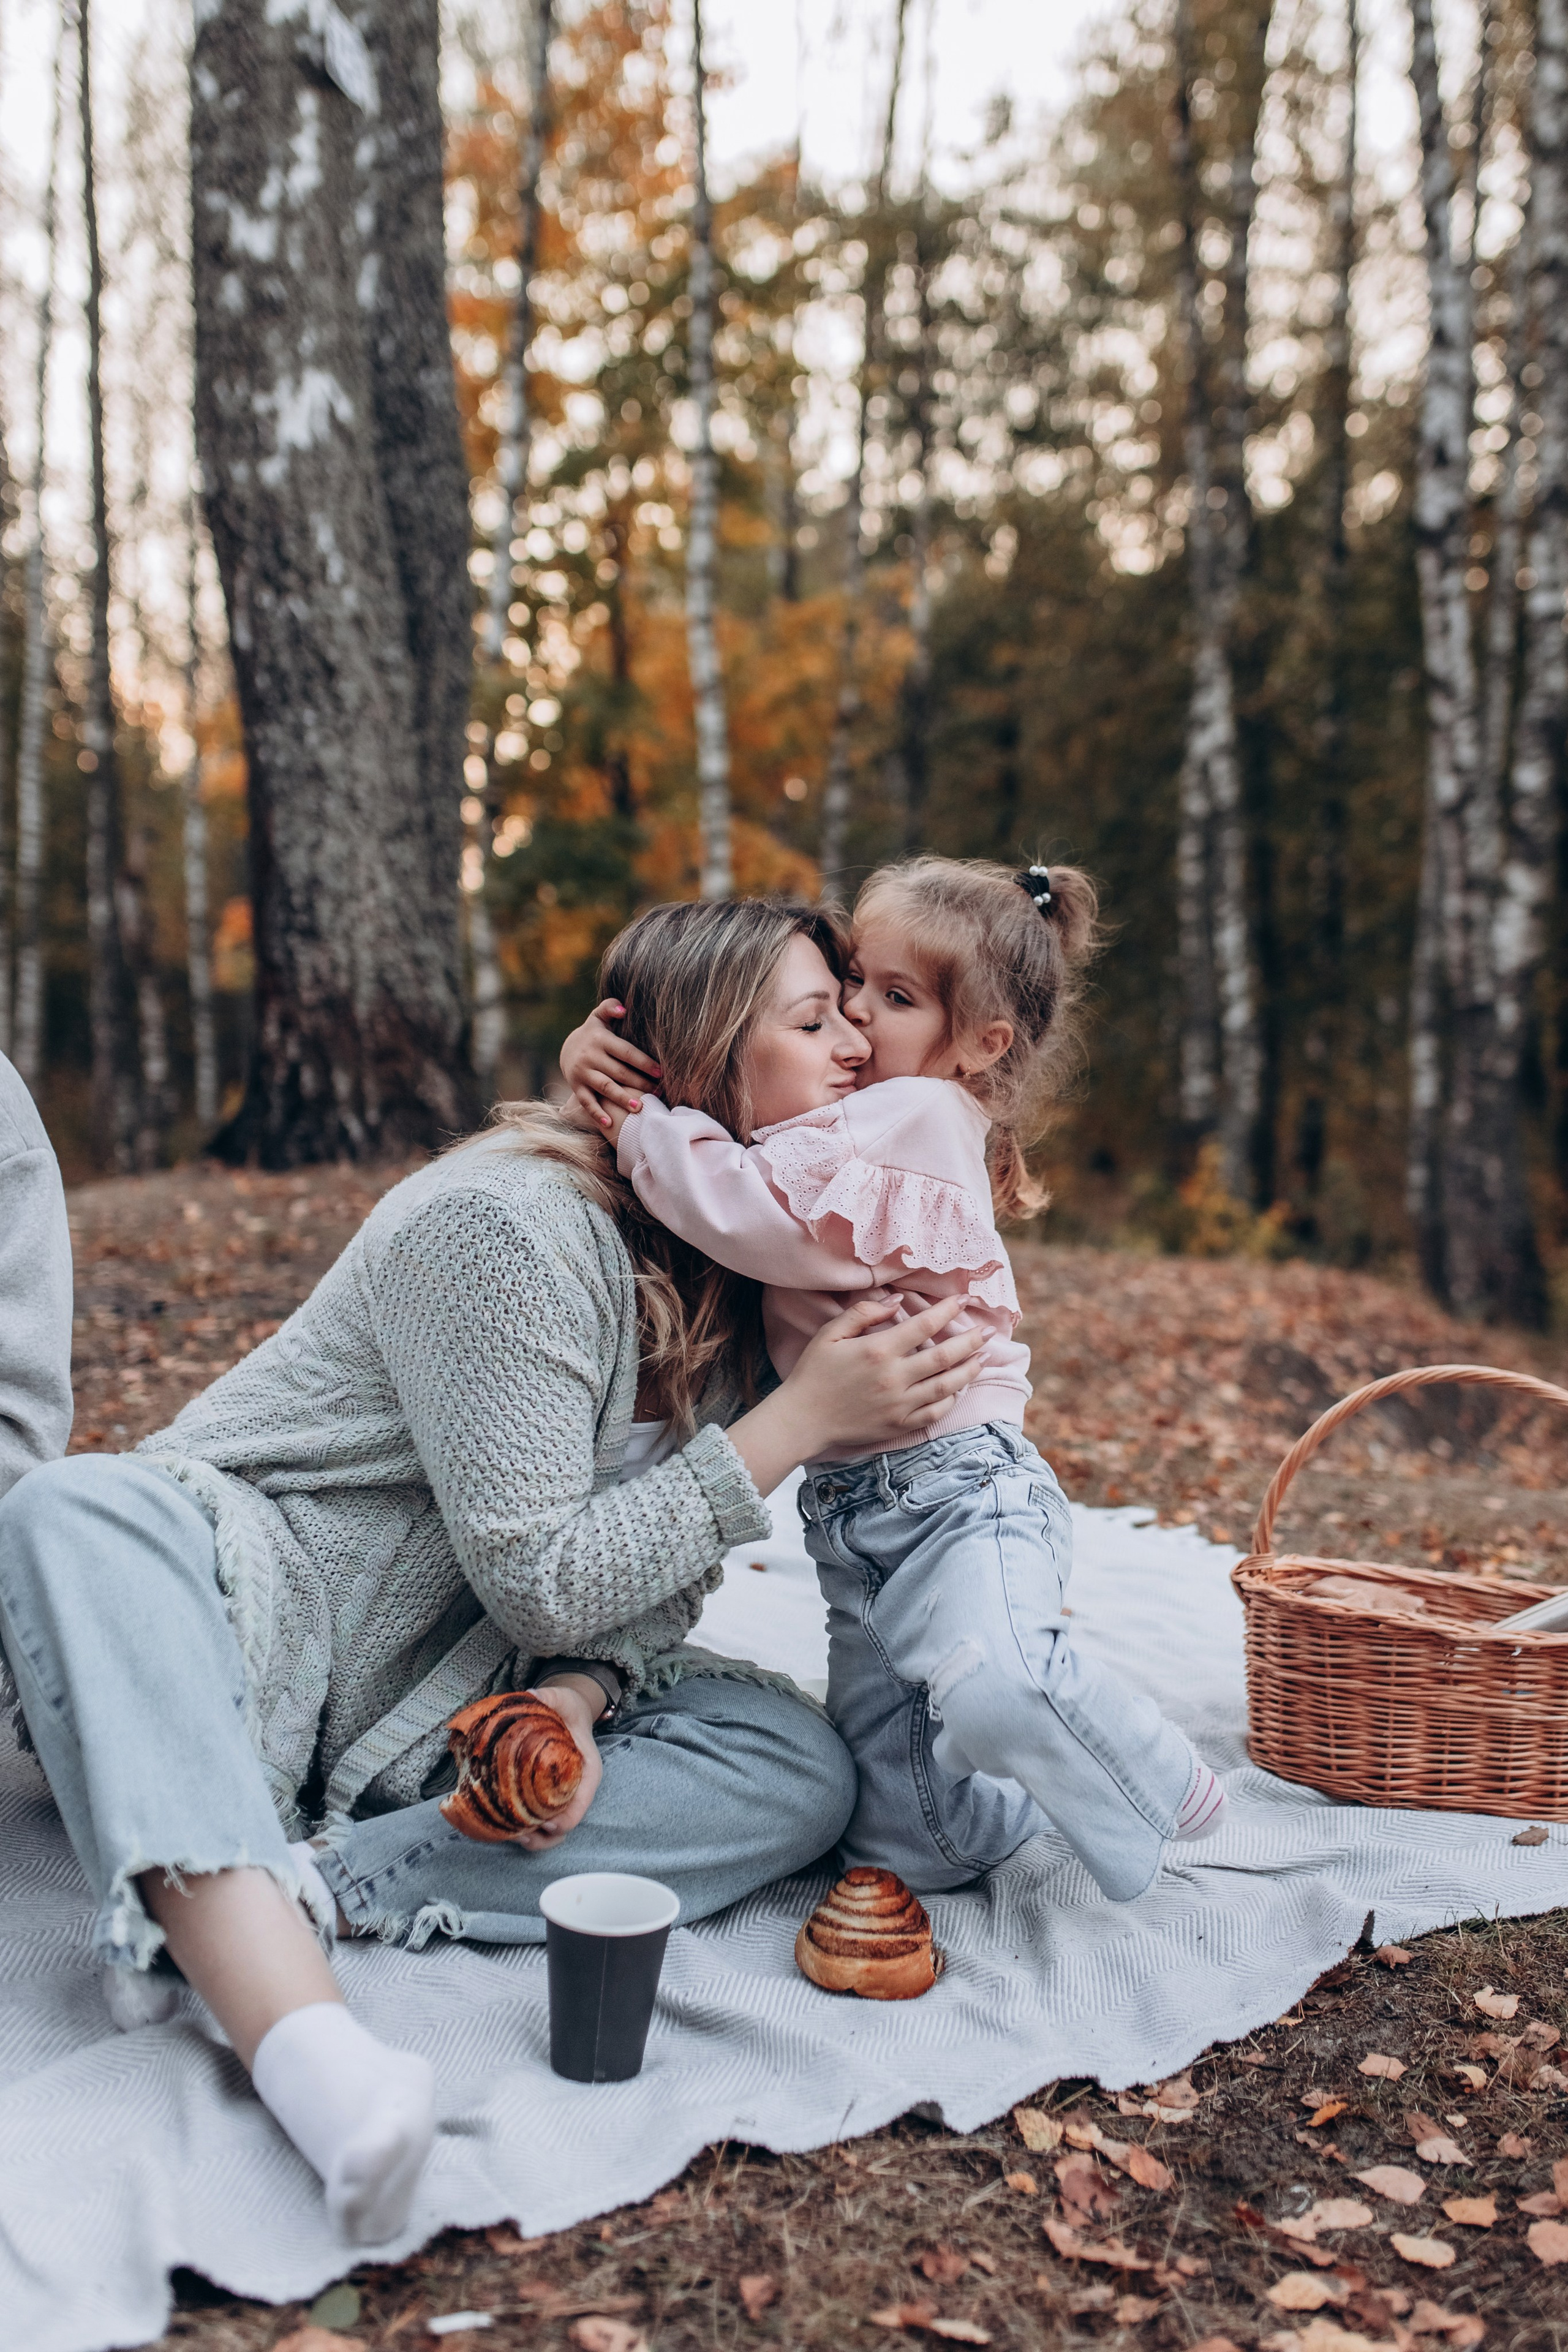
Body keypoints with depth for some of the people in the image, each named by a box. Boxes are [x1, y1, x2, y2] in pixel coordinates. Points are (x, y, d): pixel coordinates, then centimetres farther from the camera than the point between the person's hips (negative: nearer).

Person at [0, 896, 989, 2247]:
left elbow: (661, 1579, 5)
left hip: (451, 1704, 6)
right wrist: (804, 1416, -20)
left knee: (799, 1776, -16)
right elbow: (541, 1579, -19)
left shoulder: (737, 1281, 4)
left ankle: (302, 1885, -25)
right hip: (243, 1619, -6)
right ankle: (301, 2035, -51)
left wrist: (576, 1696, -17)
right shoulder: (514, 1223, -19)